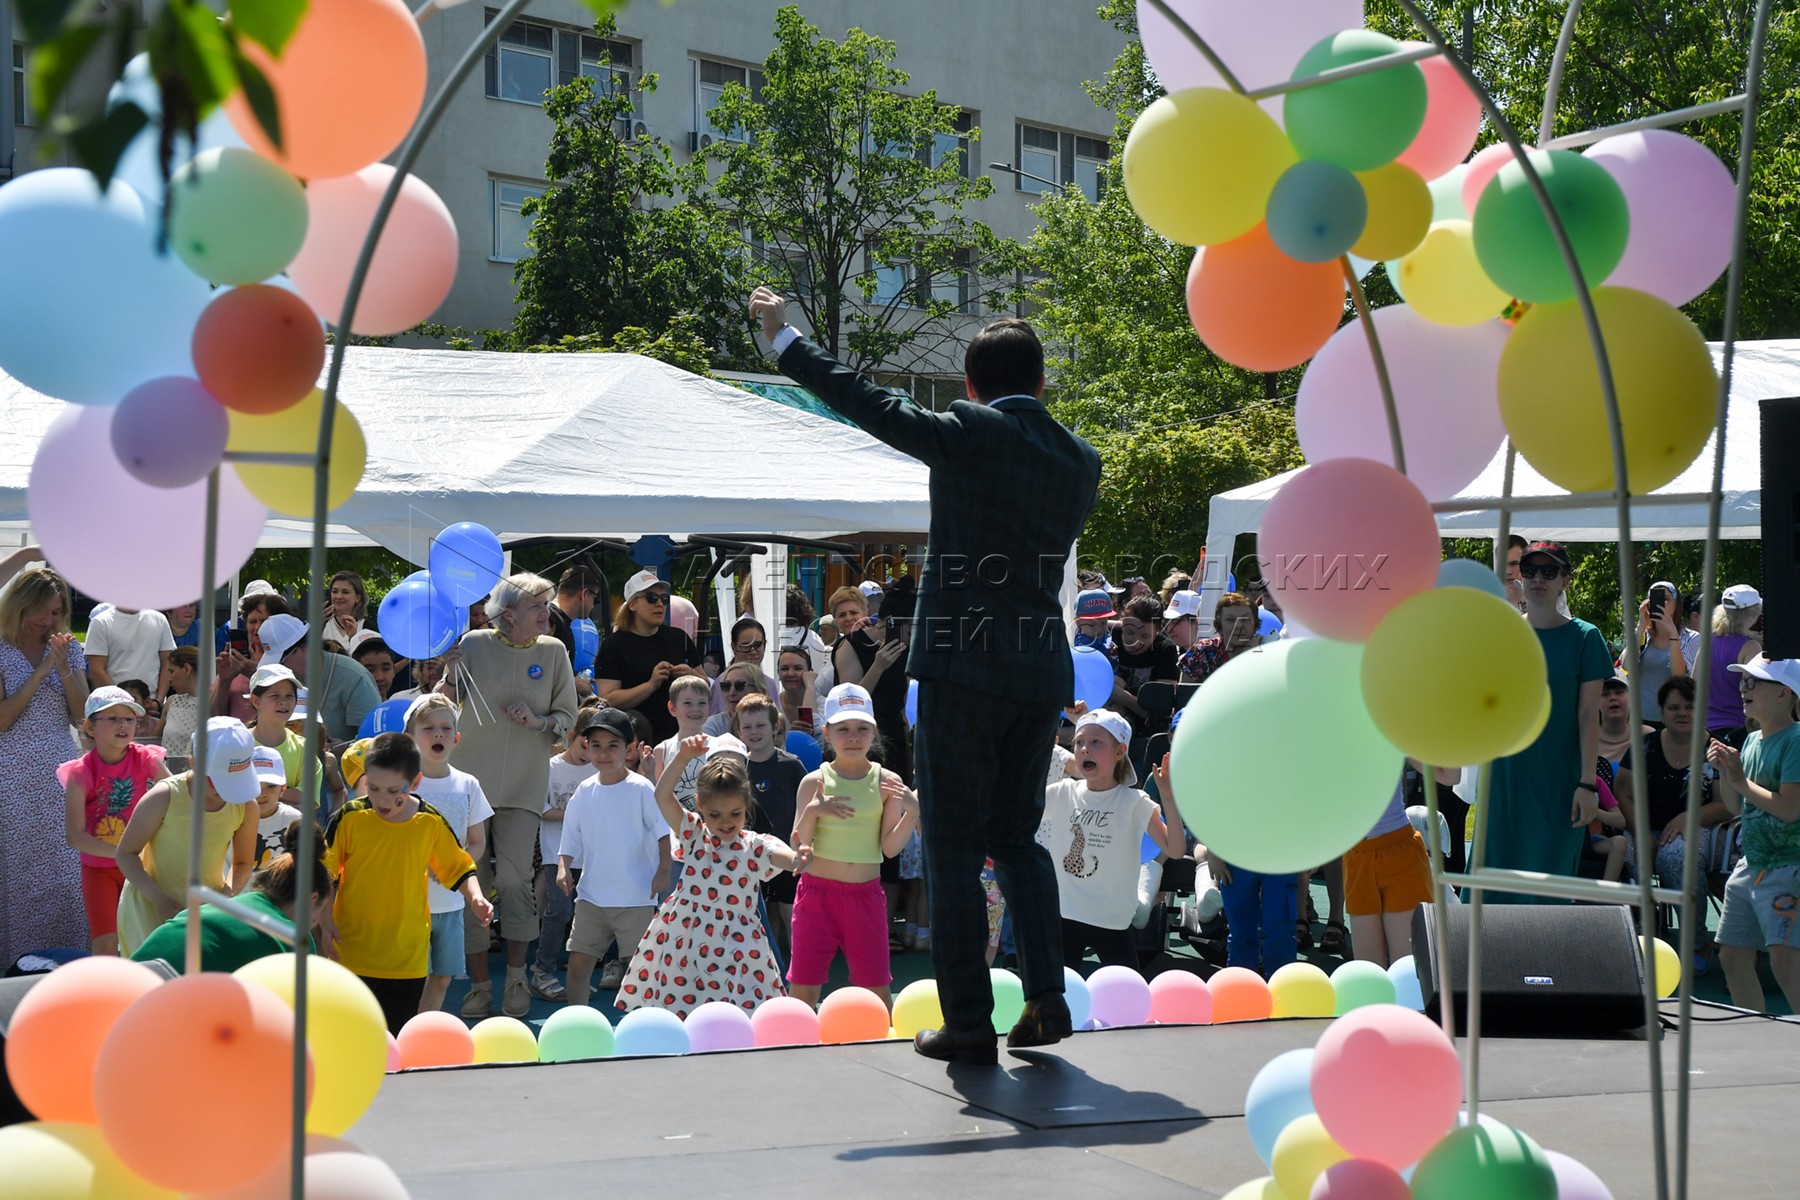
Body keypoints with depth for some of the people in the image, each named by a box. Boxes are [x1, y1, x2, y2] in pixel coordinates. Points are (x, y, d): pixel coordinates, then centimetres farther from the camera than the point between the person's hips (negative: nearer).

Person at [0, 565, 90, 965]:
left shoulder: (69, 650, 8)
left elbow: (82, 715, 4)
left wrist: (64, 669, -10)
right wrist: (41, 671, -15)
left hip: (60, 771, 3)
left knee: (65, 868, 2)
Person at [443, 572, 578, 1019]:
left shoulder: (553, 651, 2)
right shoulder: (475, 644, -2)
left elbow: (569, 716, 7)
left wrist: (540, 722, -12)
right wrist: (450, 674, -15)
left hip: (524, 782, 0)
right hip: (471, 776, 0)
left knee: (516, 876, -10)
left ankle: (516, 978, 5)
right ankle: (479, 983, 10)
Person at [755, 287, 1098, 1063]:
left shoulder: (969, 434, -6)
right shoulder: (1081, 462, 10)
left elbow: (868, 403, -1)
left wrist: (783, 339, 9)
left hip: (964, 666, -5)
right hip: (1044, 671, 6)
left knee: (954, 848, 1)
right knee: (1016, 836, 18)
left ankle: (968, 1023, 2)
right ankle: (1047, 998, 9)